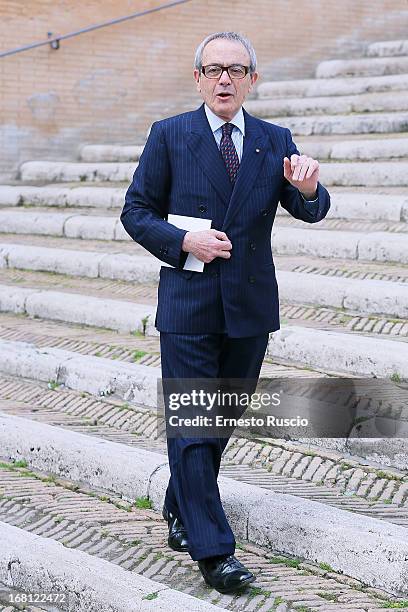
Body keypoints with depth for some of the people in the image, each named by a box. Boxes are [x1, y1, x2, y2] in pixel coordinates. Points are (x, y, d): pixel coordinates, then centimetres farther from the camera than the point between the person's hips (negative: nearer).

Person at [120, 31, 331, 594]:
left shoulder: (276, 141, 6)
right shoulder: (169, 135, -1)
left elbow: (309, 212, -2)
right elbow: (136, 211, 1)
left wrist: (308, 189, -25)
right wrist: (184, 241, -16)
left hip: (251, 307, 3)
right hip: (189, 304, -3)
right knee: (192, 425, -4)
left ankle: (180, 510, 37)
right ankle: (212, 549, 2)